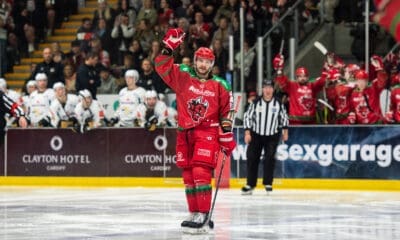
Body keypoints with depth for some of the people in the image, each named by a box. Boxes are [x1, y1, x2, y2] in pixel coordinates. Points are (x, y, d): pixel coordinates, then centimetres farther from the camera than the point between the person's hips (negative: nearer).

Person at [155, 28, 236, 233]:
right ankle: (194, 214, 18)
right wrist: (169, 47, -19)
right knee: (188, 175, 7)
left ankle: (203, 217, -16)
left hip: (208, 132, -3)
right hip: (185, 132, 3)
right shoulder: (182, 76, 3)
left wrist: (227, 137, 3)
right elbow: (162, 67, -6)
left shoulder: (220, 85, 2)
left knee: (201, 173, -16)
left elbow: (226, 113, 5)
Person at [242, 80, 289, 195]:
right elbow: (247, 116, -2)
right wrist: (247, 132, -7)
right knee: (252, 158, -1)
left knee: (269, 158, -7)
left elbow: (284, 116, 10)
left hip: (272, 136, 0)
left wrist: (285, 131, 10)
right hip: (256, 134, 0)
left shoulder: (278, 103, -4)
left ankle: (268, 183, 6)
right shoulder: (256, 103, -7)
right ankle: (250, 184, 6)